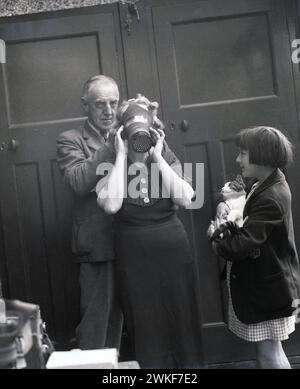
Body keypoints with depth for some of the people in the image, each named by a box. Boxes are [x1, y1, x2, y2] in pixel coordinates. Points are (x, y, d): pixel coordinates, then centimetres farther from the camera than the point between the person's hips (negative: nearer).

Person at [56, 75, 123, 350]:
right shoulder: (71, 140, -1)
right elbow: (79, 182, -18)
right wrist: (112, 144, -20)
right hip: (98, 244, -4)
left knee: (119, 317, 16)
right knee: (96, 319, 3)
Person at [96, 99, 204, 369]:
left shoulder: (167, 160, 3)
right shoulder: (113, 167, -1)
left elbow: (185, 199, -14)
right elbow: (110, 205, -21)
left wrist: (157, 156, -13)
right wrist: (121, 156, -15)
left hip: (174, 252, 2)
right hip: (133, 258, -1)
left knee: (182, 318, 10)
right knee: (146, 325, 6)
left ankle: (188, 364, 28)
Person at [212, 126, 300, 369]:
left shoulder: (271, 198, -28)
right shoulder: (265, 183, 4)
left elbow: (242, 245, -30)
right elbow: (250, 224, 15)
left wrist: (218, 244, -11)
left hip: (267, 287, -10)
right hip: (263, 282, 10)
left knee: (268, 351, 3)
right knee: (267, 348, 21)